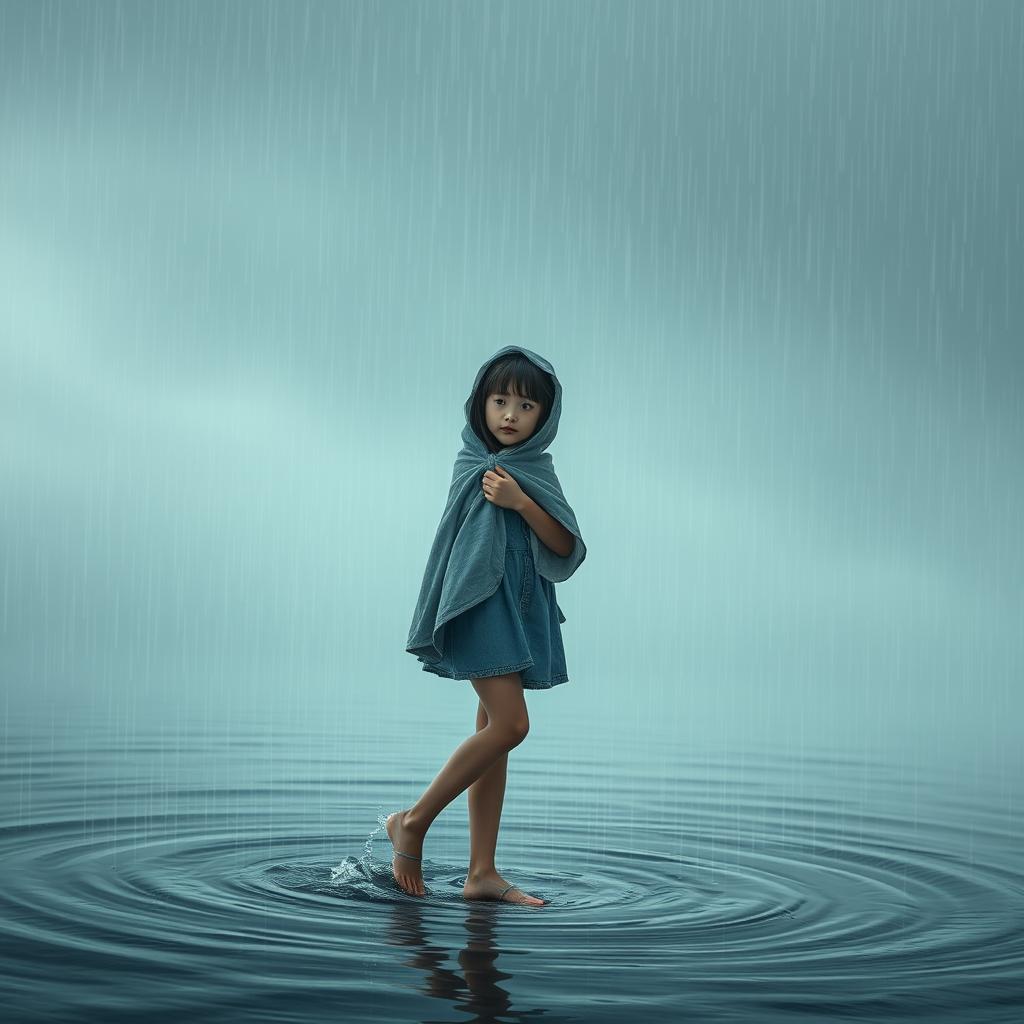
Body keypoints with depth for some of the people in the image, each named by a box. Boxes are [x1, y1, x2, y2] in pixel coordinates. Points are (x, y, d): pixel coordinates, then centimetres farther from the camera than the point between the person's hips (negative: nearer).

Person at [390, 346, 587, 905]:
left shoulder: (537, 472, 10)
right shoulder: (472, 465, -1)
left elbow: (566, 549, -1)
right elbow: (459, 540, 2)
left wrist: (522, 503, -14)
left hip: (523, 607, 6)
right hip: (479, 601, -5)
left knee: (494, 731, 5)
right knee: (509, 723, -17)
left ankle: (482, 872, 7)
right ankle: (413, 820, -2)